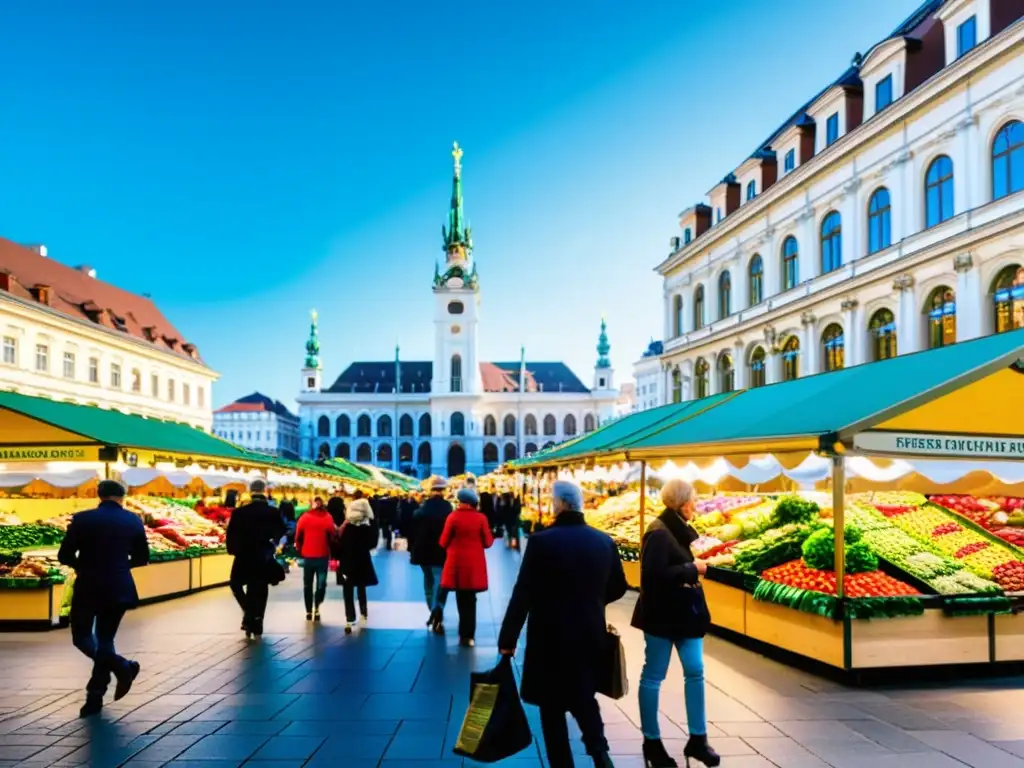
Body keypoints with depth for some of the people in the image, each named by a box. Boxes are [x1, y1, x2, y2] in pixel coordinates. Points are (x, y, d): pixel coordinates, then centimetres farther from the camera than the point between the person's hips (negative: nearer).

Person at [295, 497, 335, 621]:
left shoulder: (304, 518, -3)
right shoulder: (328, 518, -5)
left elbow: (298, 537, 1)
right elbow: (332, 537, -3)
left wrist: (300, 551, 16)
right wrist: (330, 553, 11)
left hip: (307, 556, 1)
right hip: (323, 556, -1)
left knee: (307, 585, 14)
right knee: (321, 584, 9)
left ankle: (309, 611, 17)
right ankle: (317, 608, -8)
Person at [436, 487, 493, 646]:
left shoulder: (453, 517, -9)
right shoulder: (481, 518, -6)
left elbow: (444, 542, -5)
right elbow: (488, 542, -2)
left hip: (457, 564, -1)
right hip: (474, 565, 1)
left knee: (462, 600, 12)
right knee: (470, 600, 12)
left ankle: (465, 634, 16)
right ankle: (468, 635, 12)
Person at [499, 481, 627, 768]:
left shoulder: (542, 541, -16)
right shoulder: (604, 541, -1)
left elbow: (522, 594, -16)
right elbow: (618, 587, 10)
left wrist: (507, 638, -8)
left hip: (551, 636, -4)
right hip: (590, 635, 4)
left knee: (552, 706, 11)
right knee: (584, 697, 22)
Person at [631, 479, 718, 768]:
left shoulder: (680, 529, 9)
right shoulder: (659, 532, -19)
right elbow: (654, 575, -26)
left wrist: (700, 565, 2)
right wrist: (692, 569, -19)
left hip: (686, 612, 9)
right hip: (663, 615, -9)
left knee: (695, 671, 10)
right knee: (653, 676, 5)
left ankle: (697, 739, 23)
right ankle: (651, 742, 18)